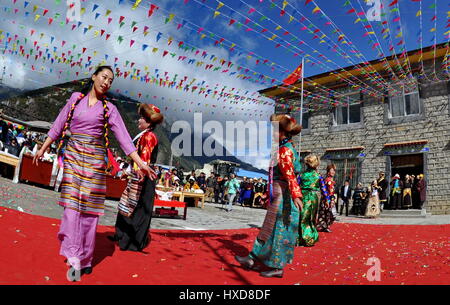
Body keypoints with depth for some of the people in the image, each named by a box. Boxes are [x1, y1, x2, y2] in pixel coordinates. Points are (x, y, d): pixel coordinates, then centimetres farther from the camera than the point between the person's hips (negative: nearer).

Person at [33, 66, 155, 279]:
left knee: (89, 207, 0)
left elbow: (124, 137, -3)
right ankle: (74, 256, -2)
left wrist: (140, 163, -11)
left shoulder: (109, 109, 3)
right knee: (72, 204, -5)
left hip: (94, 159, -1)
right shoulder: (76, 98, 9)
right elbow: (58, 125, 14)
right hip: (73, 156, 1)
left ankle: (85, 258, 9)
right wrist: (43, 148, 14)